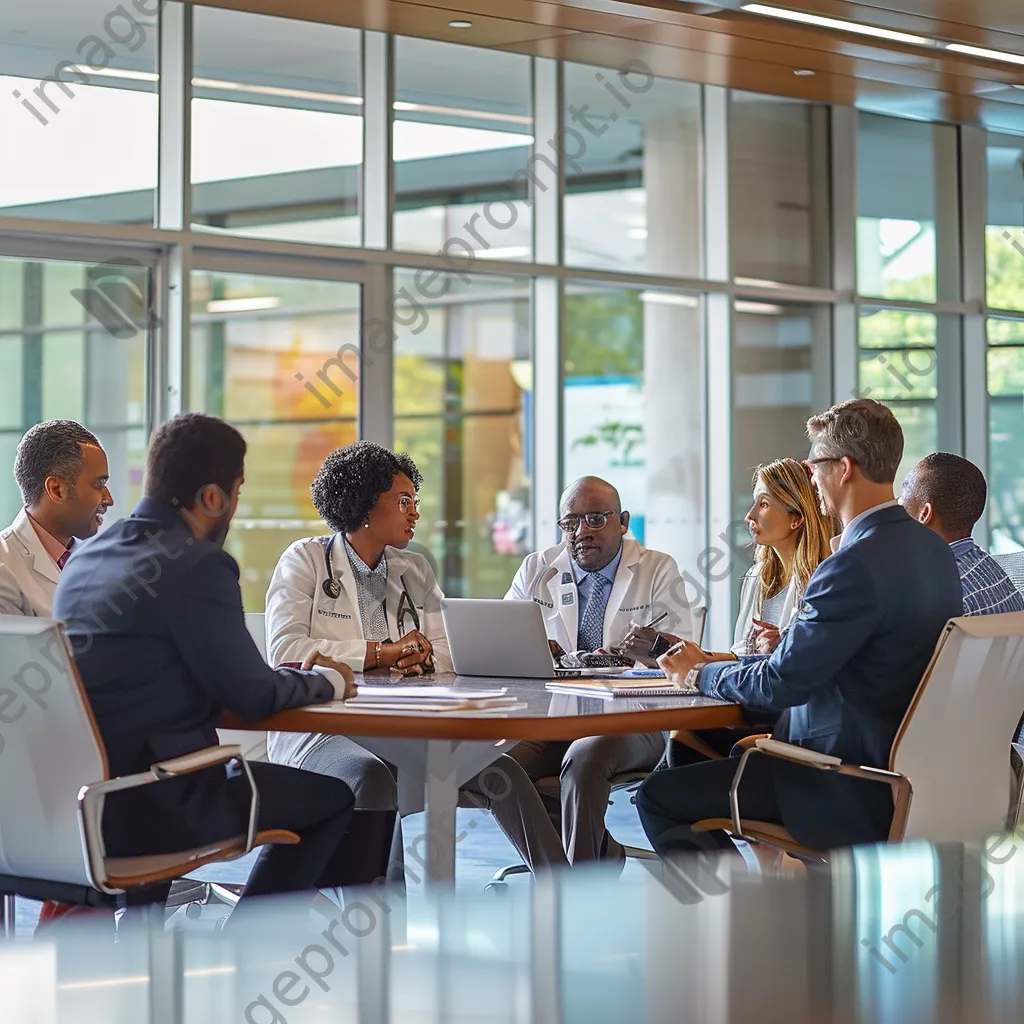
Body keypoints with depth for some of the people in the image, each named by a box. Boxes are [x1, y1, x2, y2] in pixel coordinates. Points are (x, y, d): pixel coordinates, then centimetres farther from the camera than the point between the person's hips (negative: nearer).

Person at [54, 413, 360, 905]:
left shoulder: (89, 555, 11)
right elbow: (254, 697, -10)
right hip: (146, 809, -9)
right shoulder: (199, 566, -15)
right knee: (332, 797, 7)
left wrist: (299, 675, 19)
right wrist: (326, 681, 9)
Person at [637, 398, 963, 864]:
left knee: (659, 796, -6)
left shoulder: (855, 565, -24)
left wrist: (699, 673, -3)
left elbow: (782, 683, -20)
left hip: (854, 789, -10)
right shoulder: (933, 550, 6)